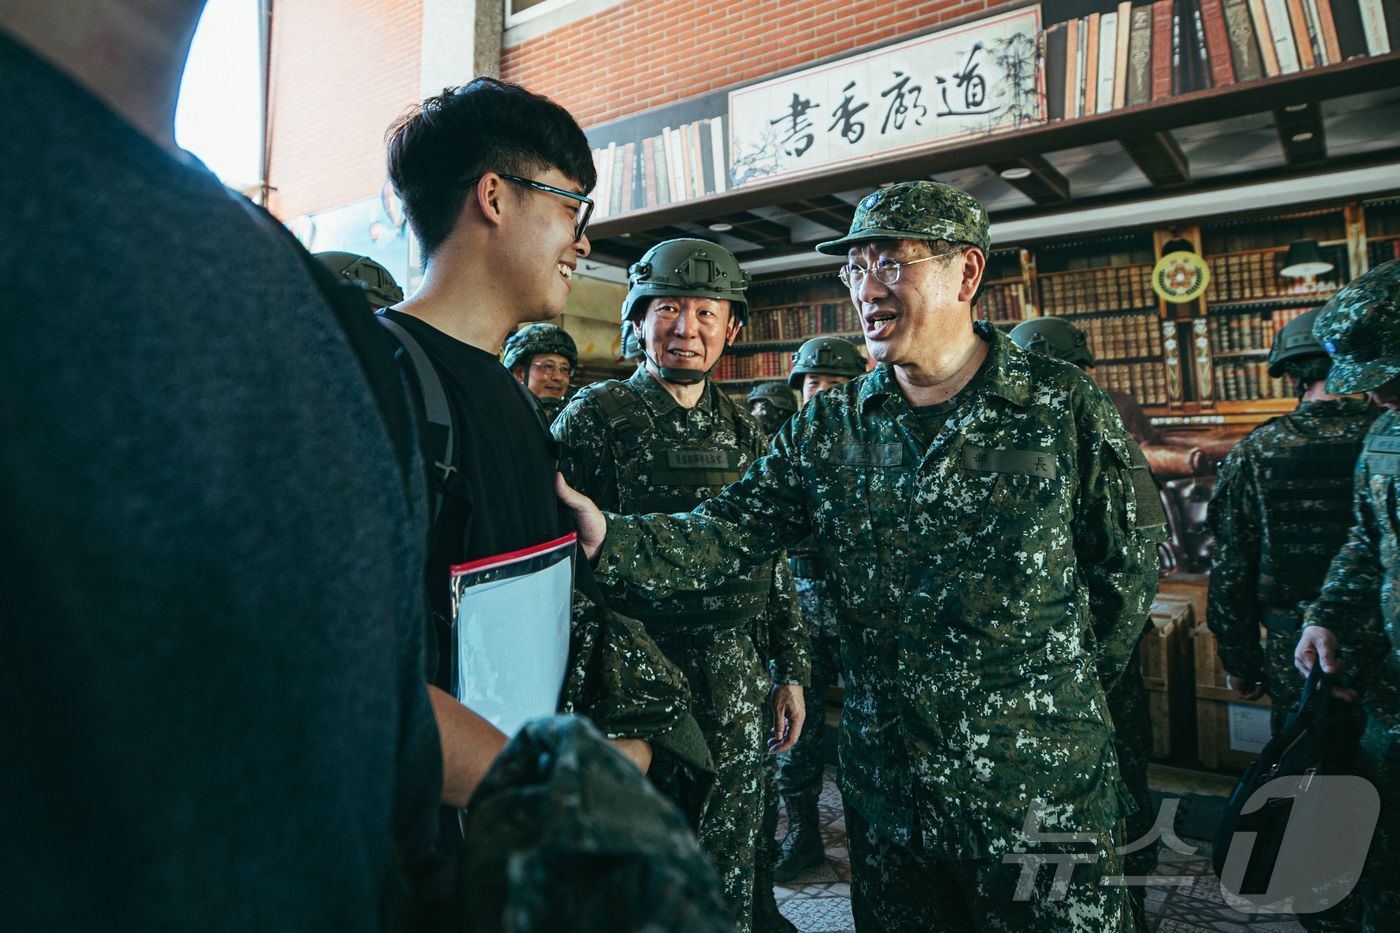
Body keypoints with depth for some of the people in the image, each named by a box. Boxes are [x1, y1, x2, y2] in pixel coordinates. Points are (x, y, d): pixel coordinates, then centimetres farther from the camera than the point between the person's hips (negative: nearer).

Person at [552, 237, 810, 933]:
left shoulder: (743, 432, 10)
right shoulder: (596, 417, -7)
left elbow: (772, 562, 14)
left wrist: (790, 669, 13)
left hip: (738, 691, 5)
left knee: (731, 864, 17)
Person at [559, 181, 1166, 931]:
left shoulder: (1060, 406, -7)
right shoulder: (828, 427, 0)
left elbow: (1131, 558, 3)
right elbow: (724, 535, -8)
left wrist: (1067, 685, 6)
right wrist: (607, 537, -24)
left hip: (1041, 792, -2)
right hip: (885, 787, 3)